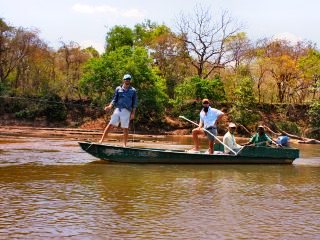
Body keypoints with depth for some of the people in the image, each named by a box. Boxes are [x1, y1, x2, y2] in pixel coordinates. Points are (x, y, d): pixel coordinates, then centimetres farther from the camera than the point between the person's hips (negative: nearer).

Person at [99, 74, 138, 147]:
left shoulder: (133, 91, 8)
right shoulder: (118, 89, 10)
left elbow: (135, 103, 8)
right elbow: (114, 100, 10)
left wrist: (133, 113, 0)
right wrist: (110, 106, -7)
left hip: (126, 111, -1)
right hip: (118, 109, 1)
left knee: (125, 128, 1)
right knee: (110, 124, -5)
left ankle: (124, 144, 9)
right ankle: (101, 140, -4)